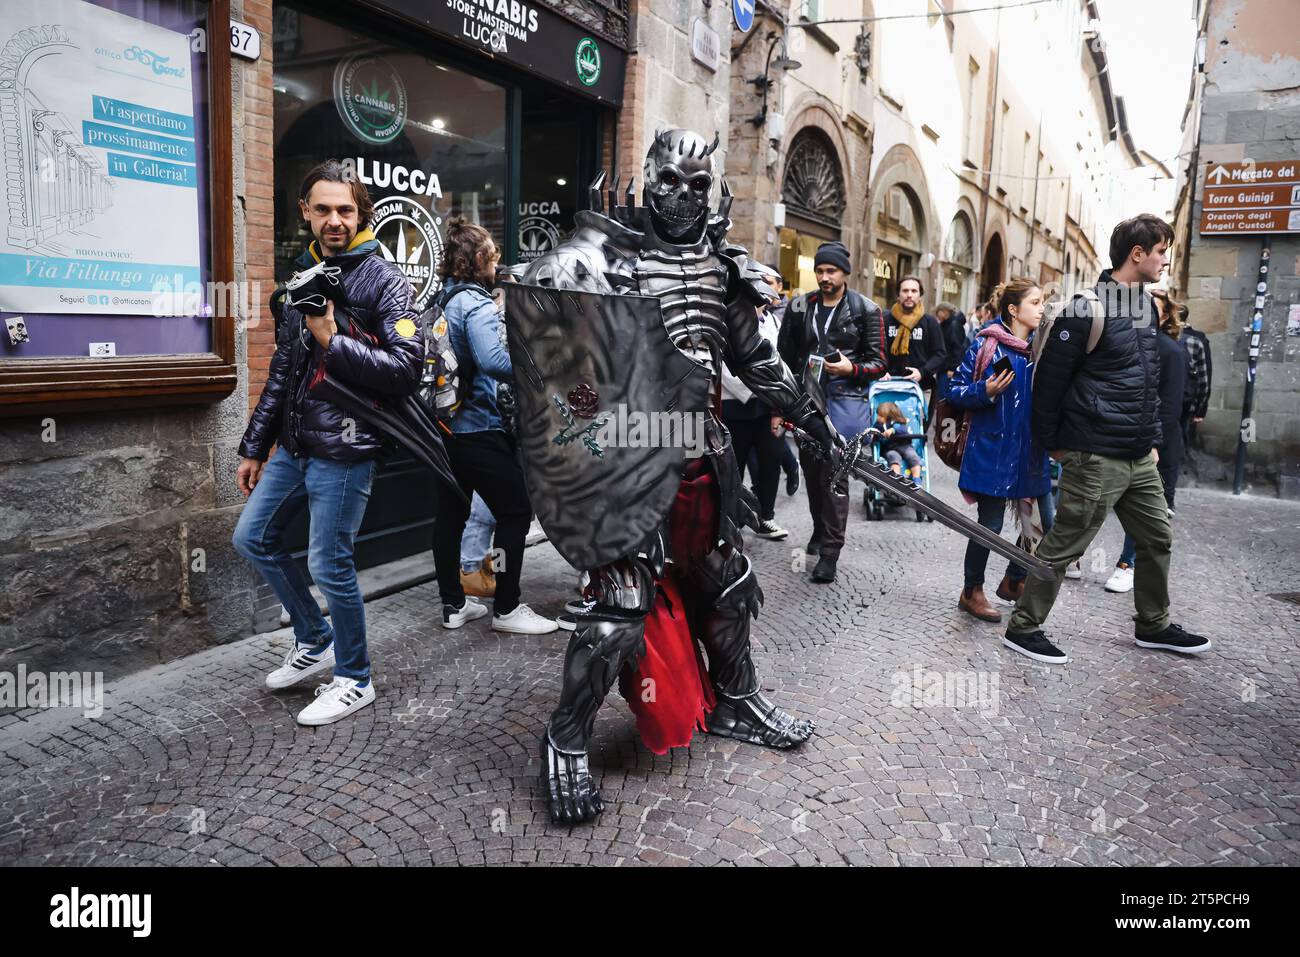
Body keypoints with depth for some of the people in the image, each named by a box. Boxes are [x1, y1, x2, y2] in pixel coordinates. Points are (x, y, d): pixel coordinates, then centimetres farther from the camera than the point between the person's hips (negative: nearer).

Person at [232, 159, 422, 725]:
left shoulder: (384, 281, -8)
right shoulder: (302, 277, 13)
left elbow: (406, 370, -18)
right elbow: (281, 370, 17)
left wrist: (332, 341, -20)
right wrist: (254, 446, 18)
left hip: (344, 451, -8)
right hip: (294, 445, 8)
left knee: (329, 564, -3)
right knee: (253, 539, 16)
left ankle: (354, 680, 18)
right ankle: (316, 643, 33)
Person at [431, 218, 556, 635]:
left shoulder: (442, 300, 12)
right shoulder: (477, 304, -15)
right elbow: (492, 360, -31)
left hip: (446, 424, 10)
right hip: (479, 428, -10)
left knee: (451, 513, 13)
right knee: (515, 511, -1)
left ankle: (453, 604, 23)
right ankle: (507, 608, 4)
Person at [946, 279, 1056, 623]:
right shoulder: (986, 345, -8)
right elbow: (956, 390, -5)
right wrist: (986, 391, -22)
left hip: (1032, 450, 6)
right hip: (993, 449, -6)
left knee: (1045, 523, 6)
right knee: (990, 524, 1)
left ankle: (1013, 580, 29)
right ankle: (972, 592, 20)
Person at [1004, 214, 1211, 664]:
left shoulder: (1146, 307, 13)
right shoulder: (1088, 310, -14)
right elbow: (1050, 379, -13)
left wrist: (1152, 438, 18)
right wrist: (1051, 442, -9)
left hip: (1140, 458, 9)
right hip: (1096, 457, -9)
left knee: (1157, 539, 18)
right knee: (1063, 545, -2)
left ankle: (1154, 625, 35)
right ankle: (1022, 627, 11)